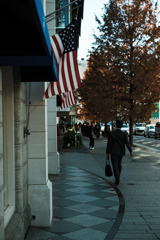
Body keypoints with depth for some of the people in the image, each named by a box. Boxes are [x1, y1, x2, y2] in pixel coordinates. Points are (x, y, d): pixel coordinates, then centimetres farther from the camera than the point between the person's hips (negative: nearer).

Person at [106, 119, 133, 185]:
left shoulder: (111, 133, -11)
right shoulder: (124, 134, -9)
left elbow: (109, 143, -8)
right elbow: (127, 143, -14)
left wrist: (107, 152, -1)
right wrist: (130, 151, -9)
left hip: (113, 152, -3)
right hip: (121, 152, 3)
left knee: (115, 166, -1)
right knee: (119, 164, 22)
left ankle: (117, 180, -13)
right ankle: (117, 177, 34)